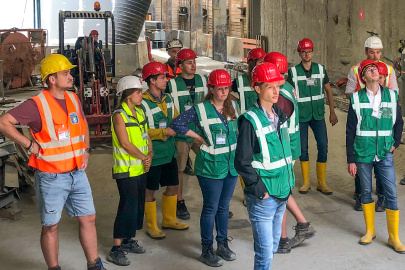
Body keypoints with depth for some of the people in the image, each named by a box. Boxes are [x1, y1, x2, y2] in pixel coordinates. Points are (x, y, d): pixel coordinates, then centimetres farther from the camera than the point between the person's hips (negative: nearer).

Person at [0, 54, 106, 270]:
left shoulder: (73, 99, 6)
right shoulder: (37, 105, -15)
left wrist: (86, 150, 14)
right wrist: (29, 144, -18)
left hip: (77, 173, 6)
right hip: (51, 177, -6)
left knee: (88, 218, 10)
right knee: (51, 226, 6)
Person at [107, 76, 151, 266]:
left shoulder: (139, 112, 10)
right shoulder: (119, 115, -14)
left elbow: (146, 136, 10)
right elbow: (125, 143, -19)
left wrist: (150, 154, -7)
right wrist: (143, 157, -13)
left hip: (141, 169, 8)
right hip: (126, 170, -8)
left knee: (138, 206, 14)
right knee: (127, 207, -7)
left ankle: (128, 240, 28)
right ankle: (116, 249, 0)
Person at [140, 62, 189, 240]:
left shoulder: (167, 98, 7)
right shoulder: (143, 103, -17)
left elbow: (176, 119, 17)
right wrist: (164, 132, -22)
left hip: (169, 153, 8)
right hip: (153, 155, -8)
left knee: (173, 186, 17)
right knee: (150, 191, 6)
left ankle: (169, 220, 35)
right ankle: (151, 226, 20)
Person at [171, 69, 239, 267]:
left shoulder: (232, 106, 5)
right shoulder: (200, 109, -11)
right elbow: (176, 124, -11)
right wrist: (199, 138, -10)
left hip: (231, 164, 5)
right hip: (211, 166, -5)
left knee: (224, 206, 16)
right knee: (211, 208, 3)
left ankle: (222, 244, 30)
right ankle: (207, 250, 15)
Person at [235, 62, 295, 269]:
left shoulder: (280, 115, 8)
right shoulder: (250, 121, -14)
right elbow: (242, 162, -15)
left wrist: (289, 181, 13)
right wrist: (260, 190, -15)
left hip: (282, 194, 7)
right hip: (262, 198, -7)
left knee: (273, 246, 19)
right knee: (265, 252, -4)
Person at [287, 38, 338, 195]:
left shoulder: (321, 69, 3)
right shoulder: (293, 71, -3)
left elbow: (328, 91, 11)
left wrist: (332, 112, 9)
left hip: (318, 114, 2)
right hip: (300, 116, -2)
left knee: (323, 146, -3)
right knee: (303, 148, 5)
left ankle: (321, 183, 8)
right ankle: (306, 182, 17)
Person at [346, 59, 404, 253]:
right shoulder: (356, 99, -2)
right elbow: (350, 131, -1)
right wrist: (350, 159, -2)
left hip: (385, 154, 1)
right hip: (363, 155, -1)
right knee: (366, 192, 11)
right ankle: (370, 231, 27)